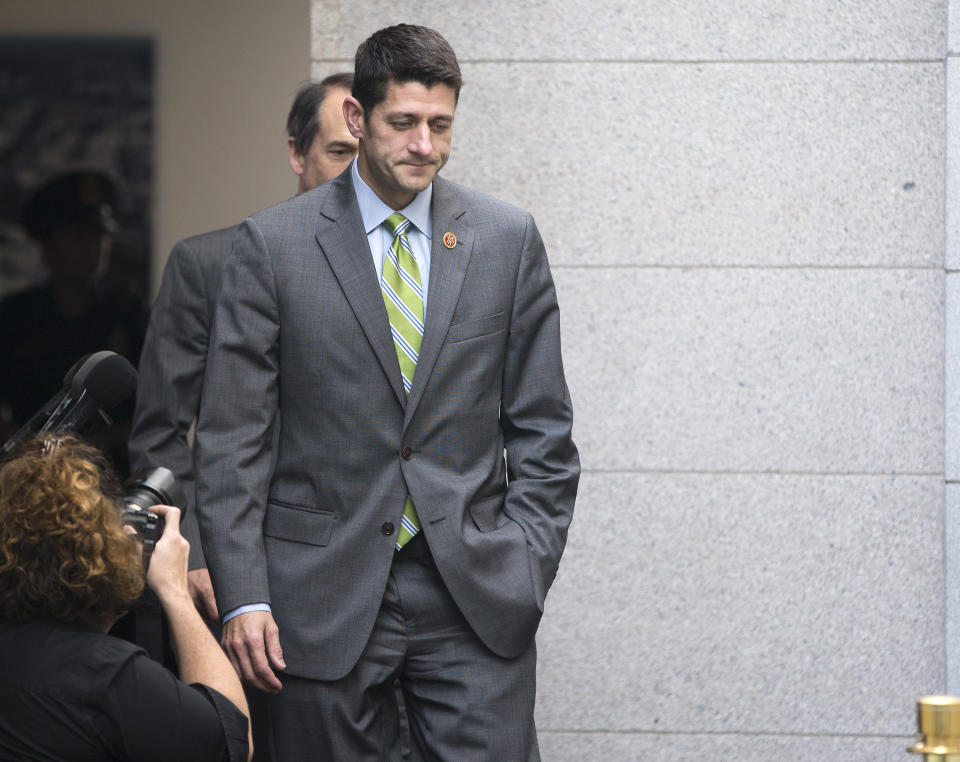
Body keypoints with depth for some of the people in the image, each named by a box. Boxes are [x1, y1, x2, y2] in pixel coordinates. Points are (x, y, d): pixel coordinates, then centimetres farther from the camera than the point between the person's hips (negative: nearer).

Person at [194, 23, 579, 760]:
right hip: (324, 602, -1)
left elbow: (541, 430, 9)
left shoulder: (508, 239, 6)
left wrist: (525, 573, 0)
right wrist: (242, 595, -8)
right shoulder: (274, 244, 0)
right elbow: (232, 440, -1)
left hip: (475, 600, 1)